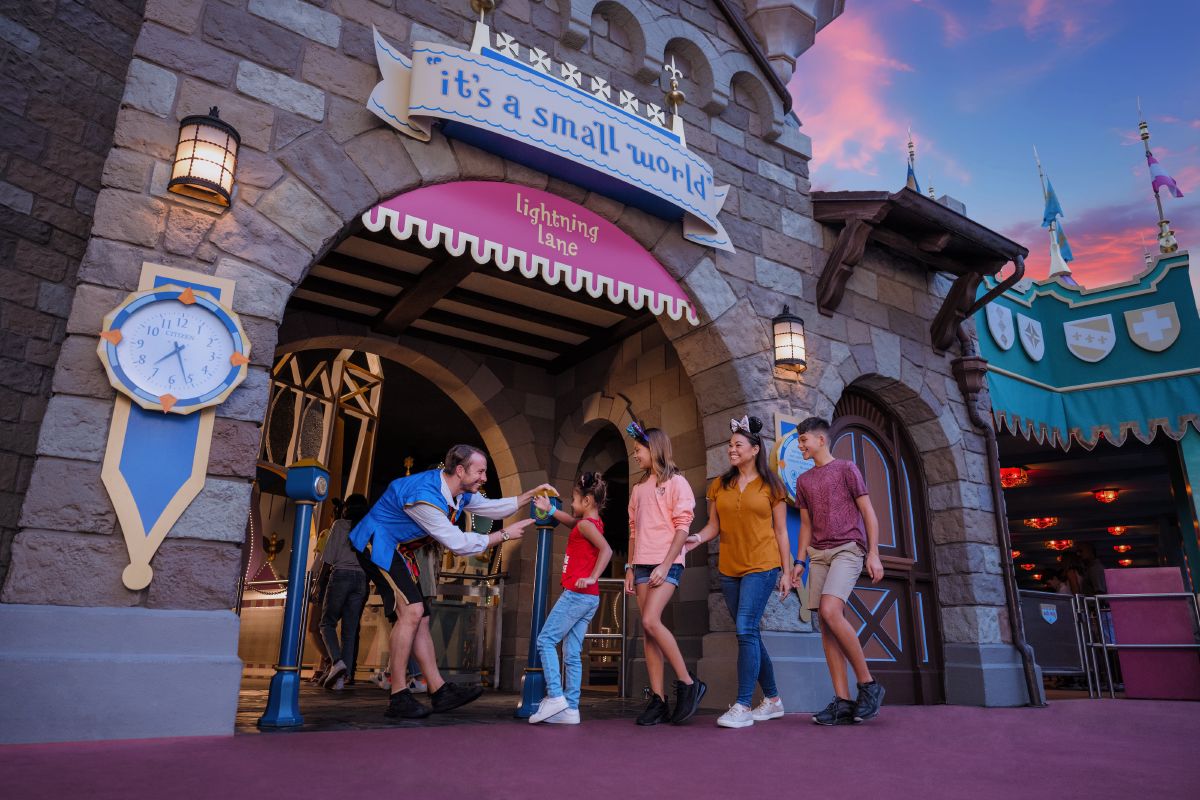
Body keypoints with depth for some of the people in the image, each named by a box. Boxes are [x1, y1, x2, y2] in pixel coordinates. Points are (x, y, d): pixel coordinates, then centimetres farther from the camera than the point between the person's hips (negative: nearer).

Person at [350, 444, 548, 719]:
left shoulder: (461, 493, -2)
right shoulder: (424, 496, -31)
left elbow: (492, 507, 13)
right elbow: (458, 543, -27)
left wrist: (530, 495, 3)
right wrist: (505, 534, -20)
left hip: (399, 551, 10)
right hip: (378, 543, -10)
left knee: (419, 617, 7)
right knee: (411, 611, -20)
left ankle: (439, 691, 10)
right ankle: (397, 698, -11)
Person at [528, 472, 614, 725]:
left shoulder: (586, 524, -11)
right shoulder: (592, 523, 16)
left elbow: (606, 549, -26)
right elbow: (571, 521, 36)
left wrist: (592, 577, -27)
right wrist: (549, 509, 33)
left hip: (576, 594, -9)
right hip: (589, 599, 9)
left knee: (546, 640, -3)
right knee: (572, 653, 8)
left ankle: (555, 696, -11)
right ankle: (571, 708, 7)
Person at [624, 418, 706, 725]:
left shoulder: (675, 482, -1)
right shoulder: (639, 489, 19)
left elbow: (682, 527, -8)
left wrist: (665, 565, -16)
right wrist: (630, 568, 11)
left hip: (666, 564, -6)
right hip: (642, 564, 7)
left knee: (651, 621, -21)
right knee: (648, 630, 1)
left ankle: (687, 683, -8)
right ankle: (658, 700, 3)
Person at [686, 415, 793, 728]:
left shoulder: (770, 485, 1)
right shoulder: (720, 485, 9)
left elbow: (781, 532, 3)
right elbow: (714, 524, 8)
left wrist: (786, 572, 0)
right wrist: (699, 537, -13)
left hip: (761, 565, -5)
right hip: (729, 568, 5)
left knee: (746, 629, -15)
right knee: (750, 634, 10)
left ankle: (742, 707, -10)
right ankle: (773, 700, 25)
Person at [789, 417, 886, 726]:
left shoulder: (846, 469, 3)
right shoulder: (803, 481, 18)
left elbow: (868, 512, 0)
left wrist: (874, 553, -9)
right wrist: (800, 562, 10)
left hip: (848, 549, -6)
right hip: (819, 555, 6)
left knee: (830, 612, -23)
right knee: (826, 624, -3)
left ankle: (868, 684, -7)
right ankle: (843, 702, -2)